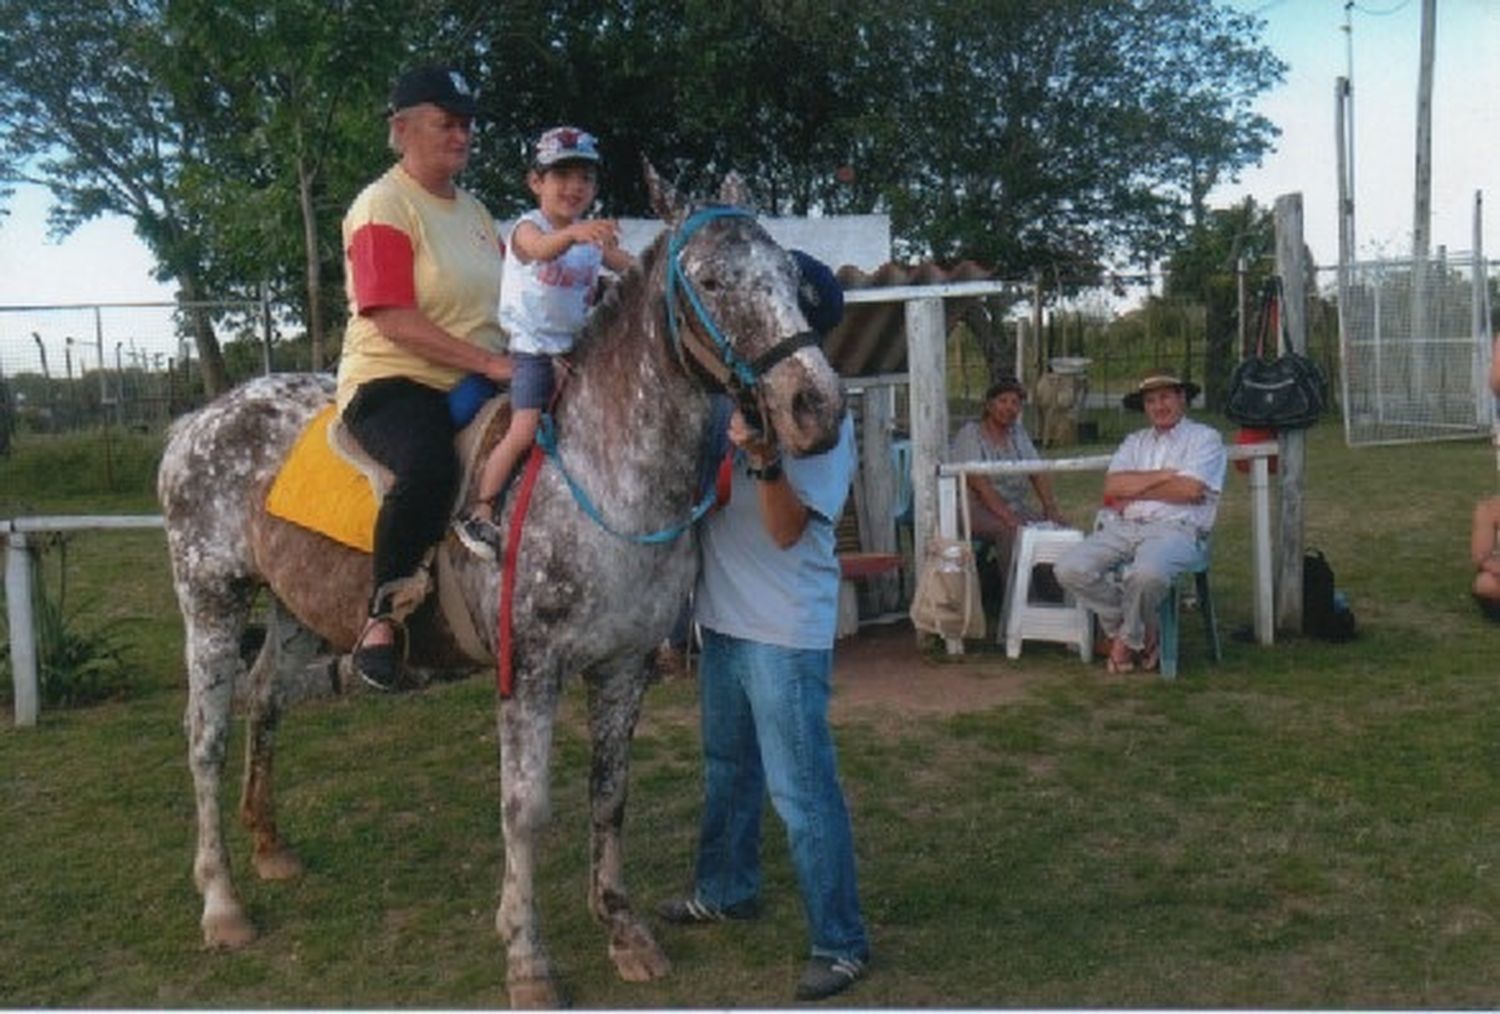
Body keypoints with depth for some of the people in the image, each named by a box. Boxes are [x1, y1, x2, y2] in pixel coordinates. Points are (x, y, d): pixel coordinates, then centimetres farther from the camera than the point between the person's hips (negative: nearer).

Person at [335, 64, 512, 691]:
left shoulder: (473, 210, 19)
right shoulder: (383, 206, -6)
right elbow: (396, 321, -18)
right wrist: (491, 362, -23)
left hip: (474, 386, 8)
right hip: (391, 383, -8)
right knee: (430, 465, -38)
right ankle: (382, 618, -21)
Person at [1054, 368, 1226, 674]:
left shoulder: (1204, 438, 11)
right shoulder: (1135, 441, 25)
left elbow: (1190, 490, -7)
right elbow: (1113, 485, 6)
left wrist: (1135, 489, 2)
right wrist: (1165, 475, -1)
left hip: (1174, 527, -5)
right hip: (1123, 527, 5)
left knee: (1147, 574, -39)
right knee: (1070, 569, -20)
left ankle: (1129, 638, -6)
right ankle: (1144, 634, -2)